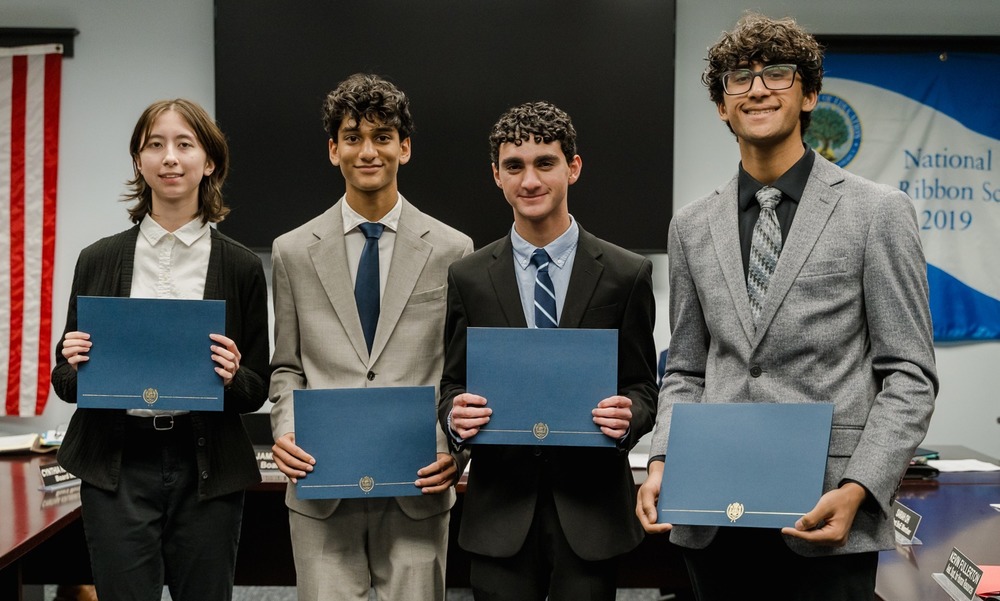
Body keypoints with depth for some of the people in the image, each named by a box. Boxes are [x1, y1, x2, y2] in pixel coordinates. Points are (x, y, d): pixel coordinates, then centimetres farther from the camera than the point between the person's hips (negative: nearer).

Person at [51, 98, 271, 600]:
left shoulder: (242, 267, 3)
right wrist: (74, 366, -10)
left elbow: (258, 391, 7)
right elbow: (65, 384, 12)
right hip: (116, 468, 0)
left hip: (209, 469, 0)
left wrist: (232, 378, -14)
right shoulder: (99, 260, 6)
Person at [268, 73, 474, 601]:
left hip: (418, 489, 0)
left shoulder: (451, 251, 3)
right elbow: (286, 367, 12)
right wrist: (285, 430, -6)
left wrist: (457, 450, -9)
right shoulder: (294, 251, 7)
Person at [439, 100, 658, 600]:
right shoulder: (468, 278, 4)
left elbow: (642, 385, 4)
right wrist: (455, 416, -14)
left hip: (589, 508, -1)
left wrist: (629, 415, -17)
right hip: (500, 511, 1)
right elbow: (453, 384, 8)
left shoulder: (627, 274, 0)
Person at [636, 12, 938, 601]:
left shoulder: (879, 212, -1)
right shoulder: (692, 227, 10)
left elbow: (910, 374, -3)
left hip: (826, 521, -3)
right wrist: (662, 462, -3)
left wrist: (856, 492, -15)